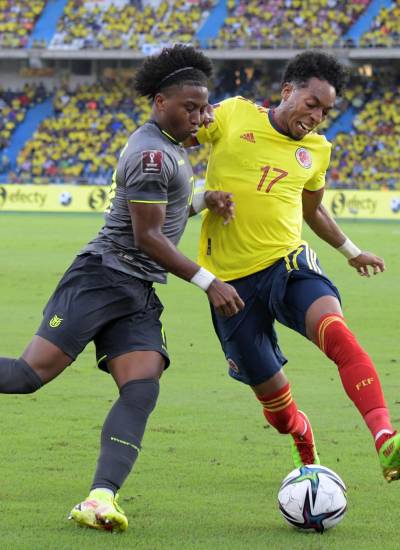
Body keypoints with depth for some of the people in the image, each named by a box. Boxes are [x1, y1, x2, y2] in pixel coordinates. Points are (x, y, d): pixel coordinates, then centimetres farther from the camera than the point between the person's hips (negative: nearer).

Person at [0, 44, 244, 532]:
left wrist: (203, 201, 14)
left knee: (142, 389, -14)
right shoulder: (151, 153, -11)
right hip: (101, 277, -9)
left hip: (139, 296, 9)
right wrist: (207, 282, -12)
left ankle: (100, 499, -26)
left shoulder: (167, 146, 19)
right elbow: (147, 236, -14)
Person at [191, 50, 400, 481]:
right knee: (269, 391, 5)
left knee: (334, 330, -32)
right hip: (231, 279, -1)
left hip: (289, 265, 1)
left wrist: (351, 251, 40)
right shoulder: (233, 116, 0)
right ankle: (305, 450, 40)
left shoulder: (316, 151, 12)